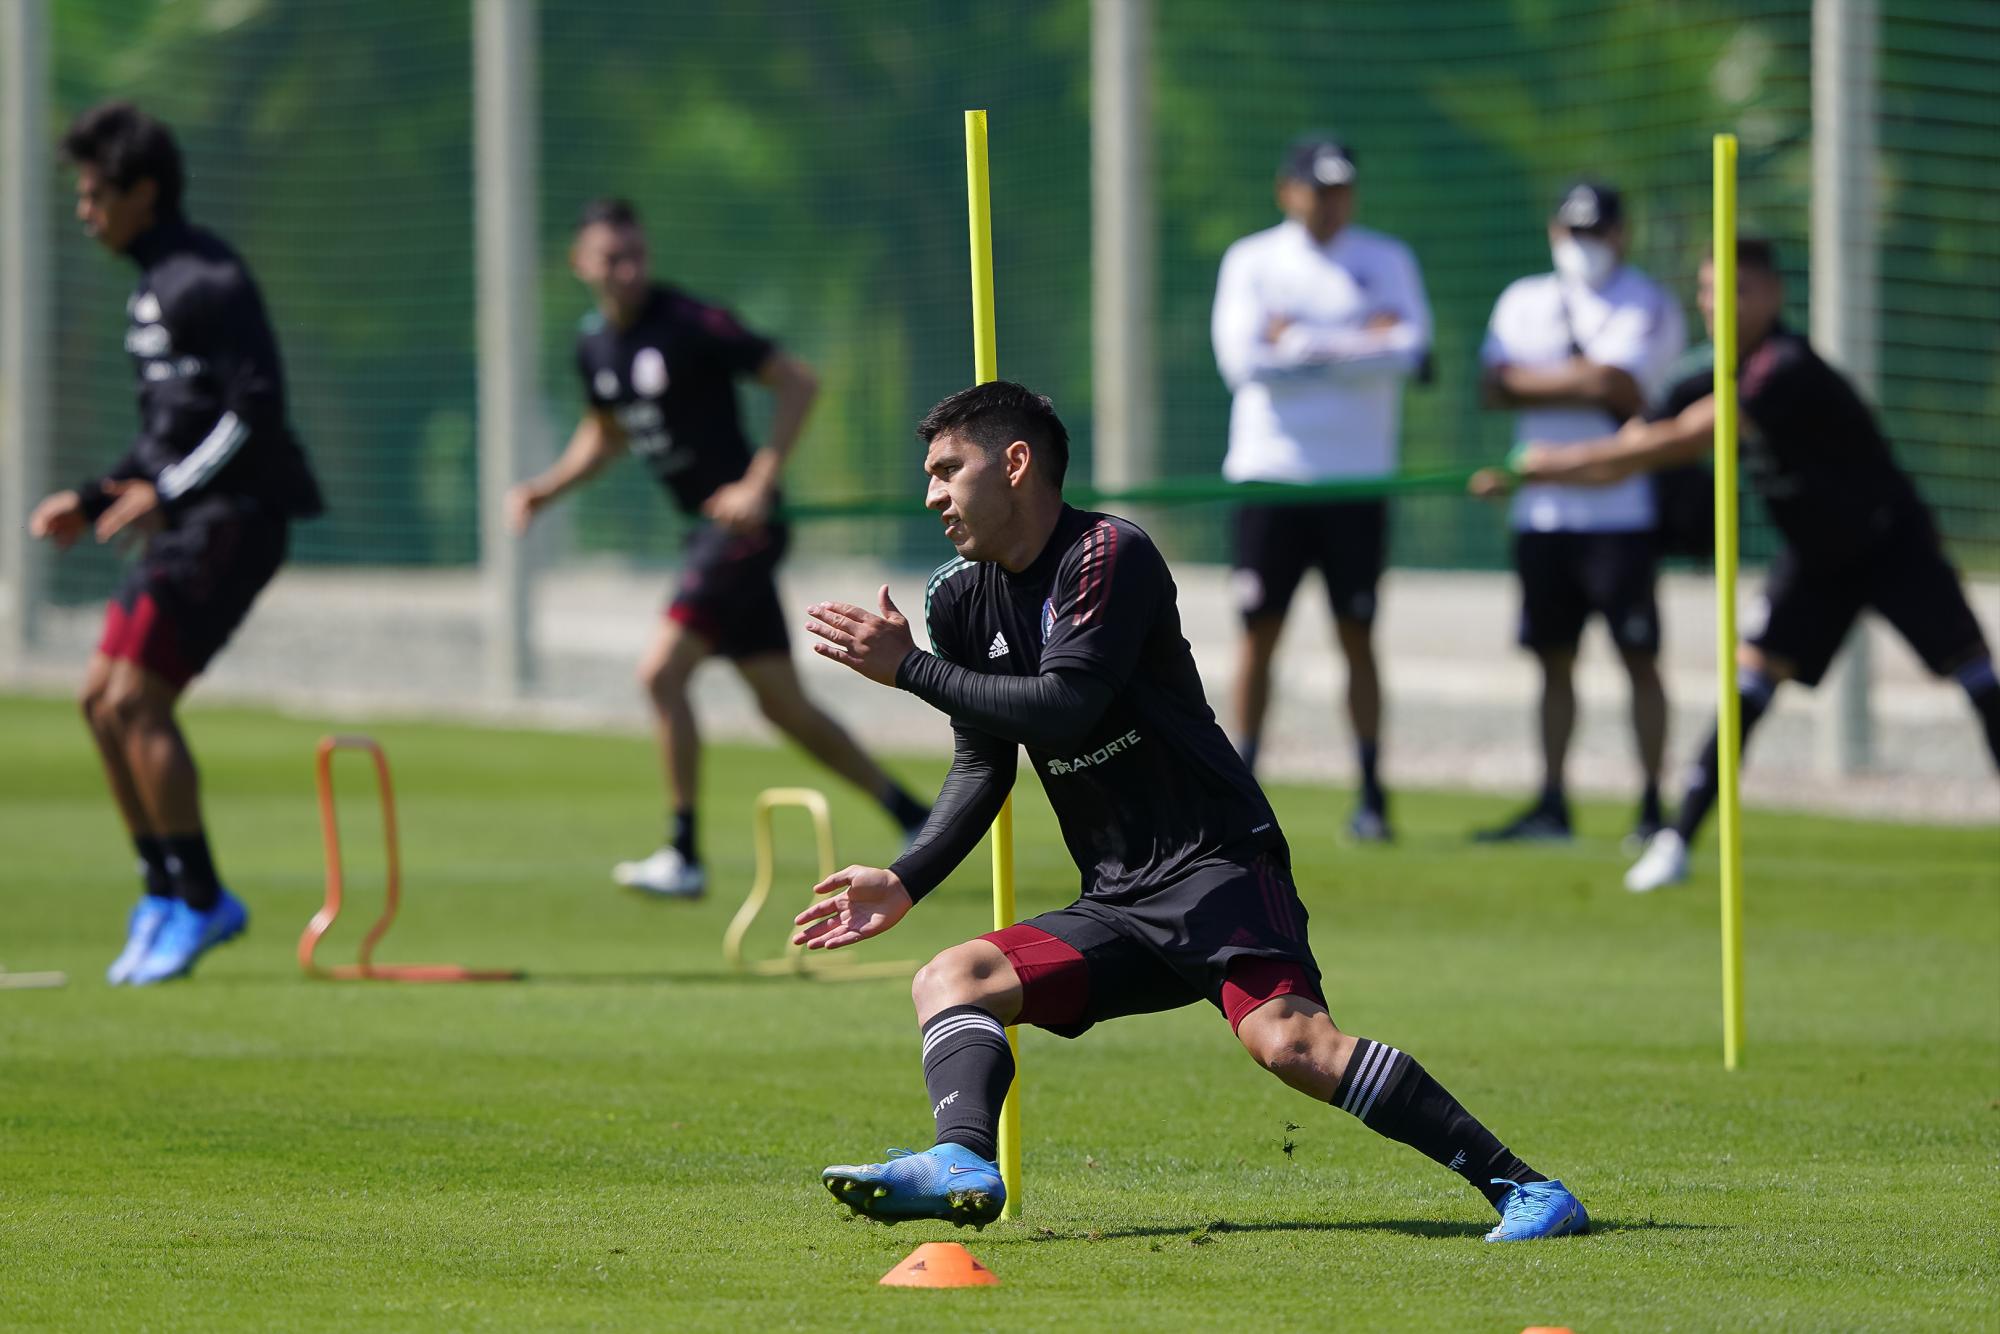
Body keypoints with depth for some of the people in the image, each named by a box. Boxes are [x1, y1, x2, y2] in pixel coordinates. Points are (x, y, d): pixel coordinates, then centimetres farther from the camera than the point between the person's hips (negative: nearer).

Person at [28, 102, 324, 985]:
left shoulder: (206, 282, -14)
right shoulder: (153, 288, 17)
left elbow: (256, 410, -20)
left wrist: (166, 494, -24)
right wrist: (91, 501, 17)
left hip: (233, 516, -10)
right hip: (188, 518, 10)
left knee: (136, 702, -13)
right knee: (102, 697, 9)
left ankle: (199, 900, -6)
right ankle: (165, 893, 16)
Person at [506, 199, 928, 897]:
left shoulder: (689, 323, -15)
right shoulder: (595, 345, 9)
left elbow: (798, 381, -14)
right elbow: (606, 434, 27)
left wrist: (759, 484, -22)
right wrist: (543, 490, 11)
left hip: (742, 522, -8)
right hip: (707, 529, 8)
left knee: (661, 675, -15)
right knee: (784, 704, 10)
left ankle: (684, 857, -7)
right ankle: (913, 818, 22)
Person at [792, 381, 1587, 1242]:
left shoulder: (1109, 555, -10)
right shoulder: (962, 599, 13)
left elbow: (1061, 710, -22)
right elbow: (982, 766, 21)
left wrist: (908, 670, -15)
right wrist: (905, 882, 8)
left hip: (1214, 870, -8)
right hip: (1118, 909, 8)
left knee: (1289, 1041, -29)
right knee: (948, 980, -9)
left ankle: (1519, 1187, -29)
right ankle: (961, 1164, -33)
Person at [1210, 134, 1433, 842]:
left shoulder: (1387, 261, 7)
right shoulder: (1251, 262, 6)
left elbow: (1406, 350, -9)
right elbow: (1241, 358, -8)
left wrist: (1300, 343, -10)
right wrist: (1355, 345, -9)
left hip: (1357, 476, 0)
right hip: (1268, 467, 0)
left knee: (1356, 636, 1)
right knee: (1260, 632, 0)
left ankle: (1371, 793, 3)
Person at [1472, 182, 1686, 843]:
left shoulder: (1648, 306, -2)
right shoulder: (1524, 302, 15)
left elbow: (1612, 384, -16)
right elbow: (1494, 387, 2)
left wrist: (1532, 379, -4)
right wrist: (1582, 382, -8)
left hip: (1621, 510, -5)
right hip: (1542, 510, 5)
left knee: (1639, 657, -5)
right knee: (1554, 659, 8)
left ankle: (1653, 804, -4)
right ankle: (1551, 805, 12)